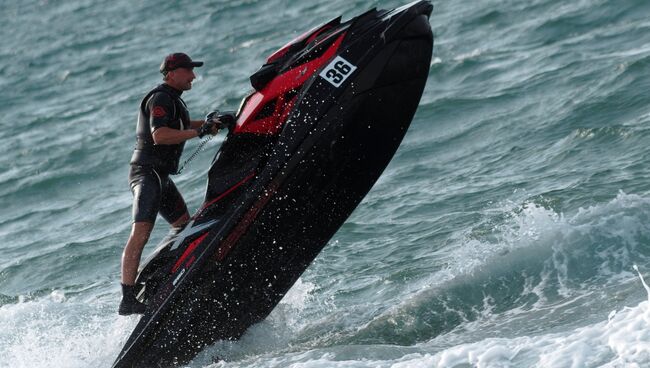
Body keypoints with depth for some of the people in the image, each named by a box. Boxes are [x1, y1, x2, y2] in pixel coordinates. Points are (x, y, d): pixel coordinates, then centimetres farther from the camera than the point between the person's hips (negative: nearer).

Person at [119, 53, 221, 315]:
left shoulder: (173, 99, 19)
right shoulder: (160, 98, -12)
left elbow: (180, 127, 39)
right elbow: (159, 135, -26)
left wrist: (206, 123, 22)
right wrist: (199, 132, -23)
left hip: (160, 175, 11)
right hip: (147, 172, -11)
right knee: (140, 234, -20)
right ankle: (128, 299, -30)